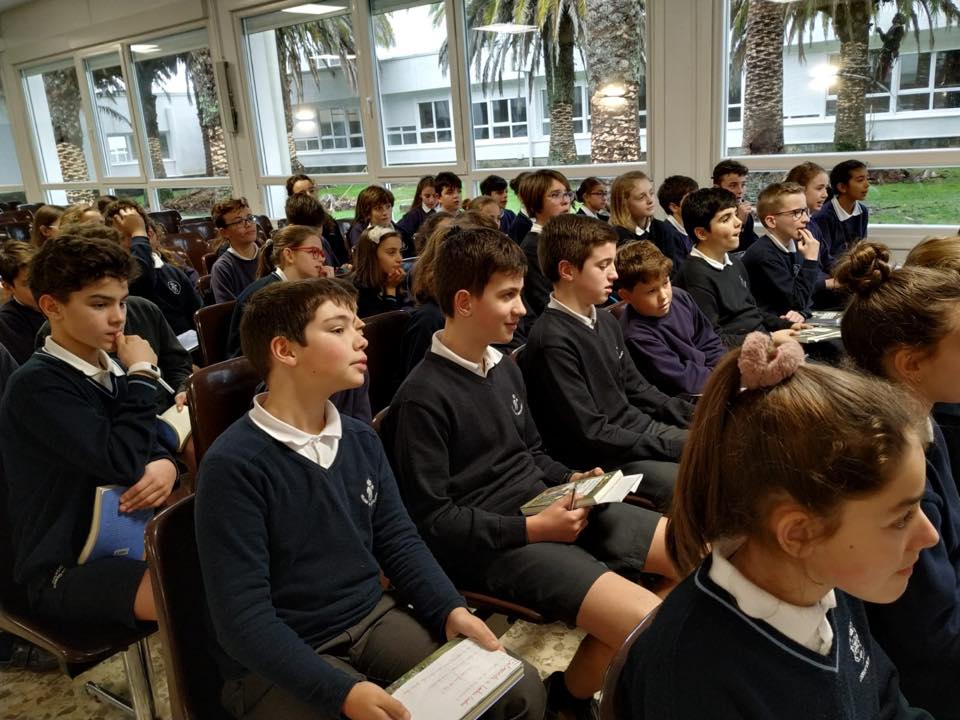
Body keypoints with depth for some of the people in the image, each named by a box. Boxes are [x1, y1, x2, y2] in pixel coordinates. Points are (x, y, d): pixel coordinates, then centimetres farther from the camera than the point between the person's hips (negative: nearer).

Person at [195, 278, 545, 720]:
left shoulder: (361, 439, 4)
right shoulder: (233, 465, -18)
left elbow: (399, 541, 9)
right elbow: (242, 618, -20)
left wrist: (452, 611, -7)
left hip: (373, 618, 6)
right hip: (280, 660, -5)